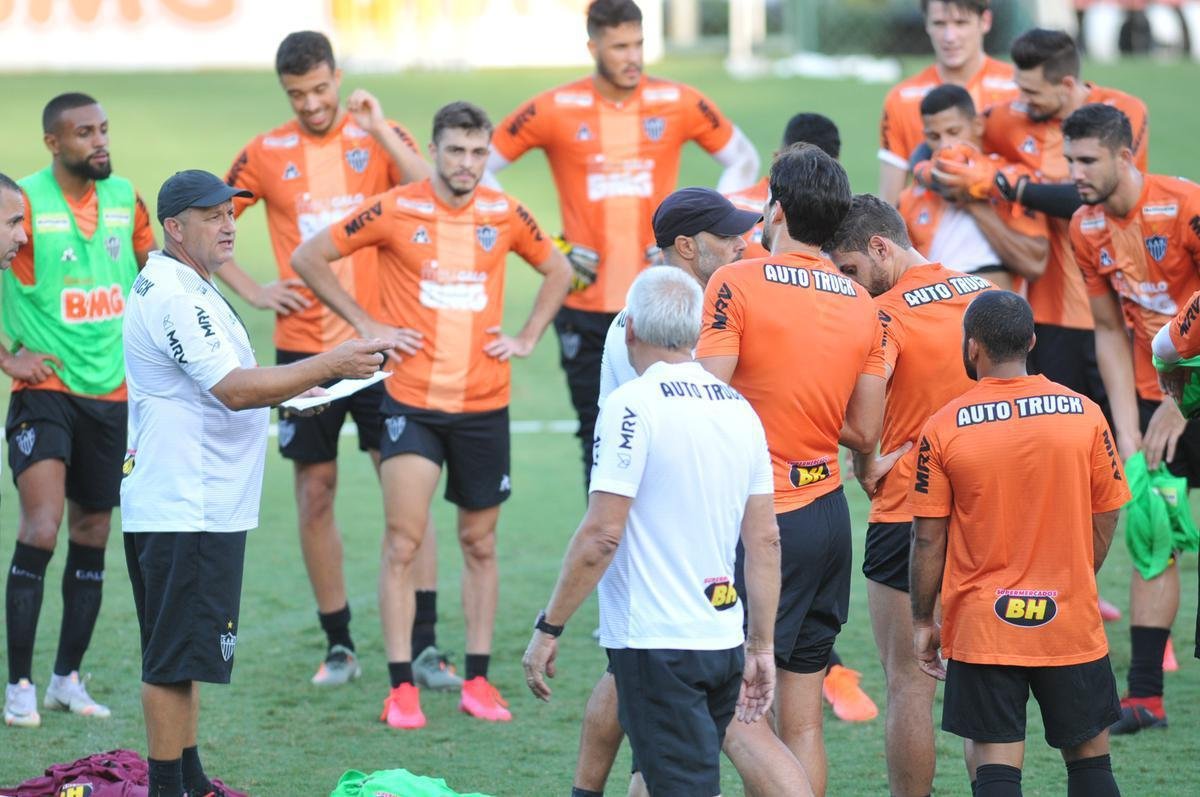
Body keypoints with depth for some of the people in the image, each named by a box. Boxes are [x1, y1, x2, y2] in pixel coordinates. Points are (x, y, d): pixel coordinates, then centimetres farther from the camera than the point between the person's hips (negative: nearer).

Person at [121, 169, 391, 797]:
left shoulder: (186, 288, 17)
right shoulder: (171, 293, -17)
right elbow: (232, 390, -25)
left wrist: (284, 391, 15)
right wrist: (327, 365, -27)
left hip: (203, 505, 11)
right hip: (185, 510, -11)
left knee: (180, 654, 16)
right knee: (173, 659, -7)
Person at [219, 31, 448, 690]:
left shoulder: (379, 137, 1)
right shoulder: (266, 155, 3)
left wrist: (381, 133, -19)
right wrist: (252, 291, 2)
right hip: (304, 349, 1)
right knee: (315, 497, 4)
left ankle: (423, 646, -4)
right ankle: (338, 647, 14)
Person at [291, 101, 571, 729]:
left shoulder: (504, 215, 3)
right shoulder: (395, 211, -6)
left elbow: (557, 270, 21)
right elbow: (308, 258, 0)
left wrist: (528, 337, 8)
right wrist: (366, 325, -3)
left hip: (484, 404, 3)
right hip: (411, 401, -3)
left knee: (480, 542, 9)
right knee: (403, 541, -8)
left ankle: (478, 680, 17)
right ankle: (401, 688, -5)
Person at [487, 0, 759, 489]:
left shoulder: (678, 104, 1)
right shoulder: (555, 110, -3)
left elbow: (743, 160, 13)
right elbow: (479, 168, 4)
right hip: (586, 304, 0)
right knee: (599, 437, 4)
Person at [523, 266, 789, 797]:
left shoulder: (634, 405, -12)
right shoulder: (739, 409, 9)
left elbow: (601, 536, -17)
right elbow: (765, 541, 10)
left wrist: (548, 629, -10)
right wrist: (762, 647, 16)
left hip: (656, 645, -7)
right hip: (723, 643, 7)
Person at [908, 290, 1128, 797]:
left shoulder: (942, 429, -8)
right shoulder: (1083, 414, -3)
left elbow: (928, 539, -4)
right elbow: (1106, 520, 6)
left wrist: (922, 621, 7)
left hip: (982, 625, -2)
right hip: (1071, 622, 2)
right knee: (1089, 756, 13)